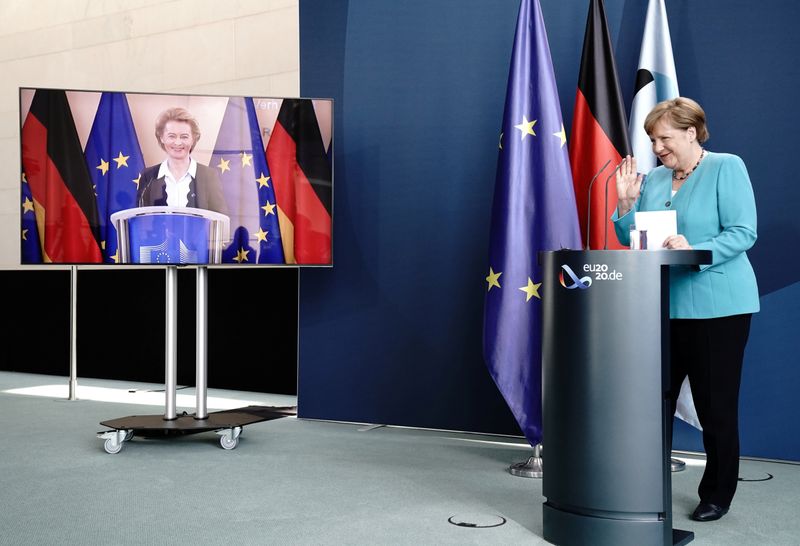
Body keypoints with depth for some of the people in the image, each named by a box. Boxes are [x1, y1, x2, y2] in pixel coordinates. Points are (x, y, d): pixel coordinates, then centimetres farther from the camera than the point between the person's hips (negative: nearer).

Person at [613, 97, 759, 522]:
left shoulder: (727, 168, -5)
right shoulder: (653, 178, 12)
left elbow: (743, 232, -14)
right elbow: (631, 241, 14)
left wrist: (695, 253, -26)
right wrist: (626, 203, -1)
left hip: (716, 307, -5)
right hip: (663, 306, 5)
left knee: (716, 406, 5)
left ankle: (716, 496, 19)